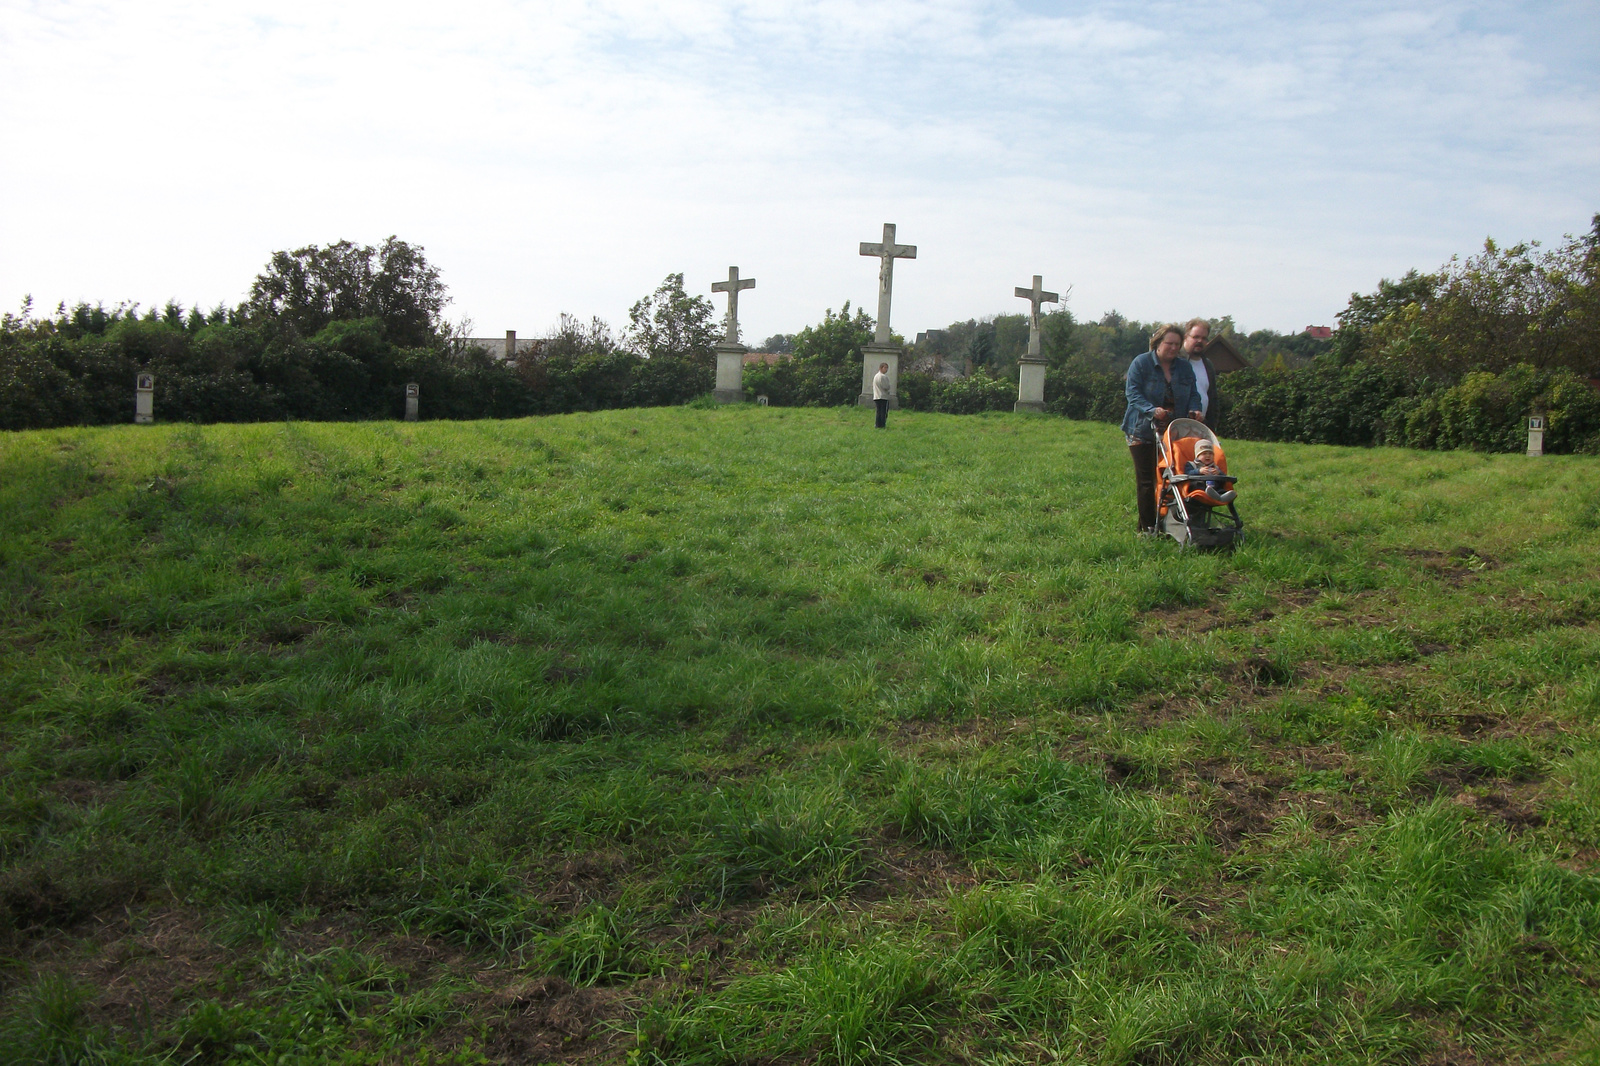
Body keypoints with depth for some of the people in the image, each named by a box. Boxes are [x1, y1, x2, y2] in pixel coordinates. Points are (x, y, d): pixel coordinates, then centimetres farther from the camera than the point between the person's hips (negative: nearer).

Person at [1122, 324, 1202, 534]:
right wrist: (1152, 410, -26)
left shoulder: (1185, 367, 12)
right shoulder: (1141, 363, -2)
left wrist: (1193, 410, -7)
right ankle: (1147, 527, 4)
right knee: (1146, 480, -1)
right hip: (1143, 431, -4)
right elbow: (1133, 394, -11)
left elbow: (1192, 394, 16)